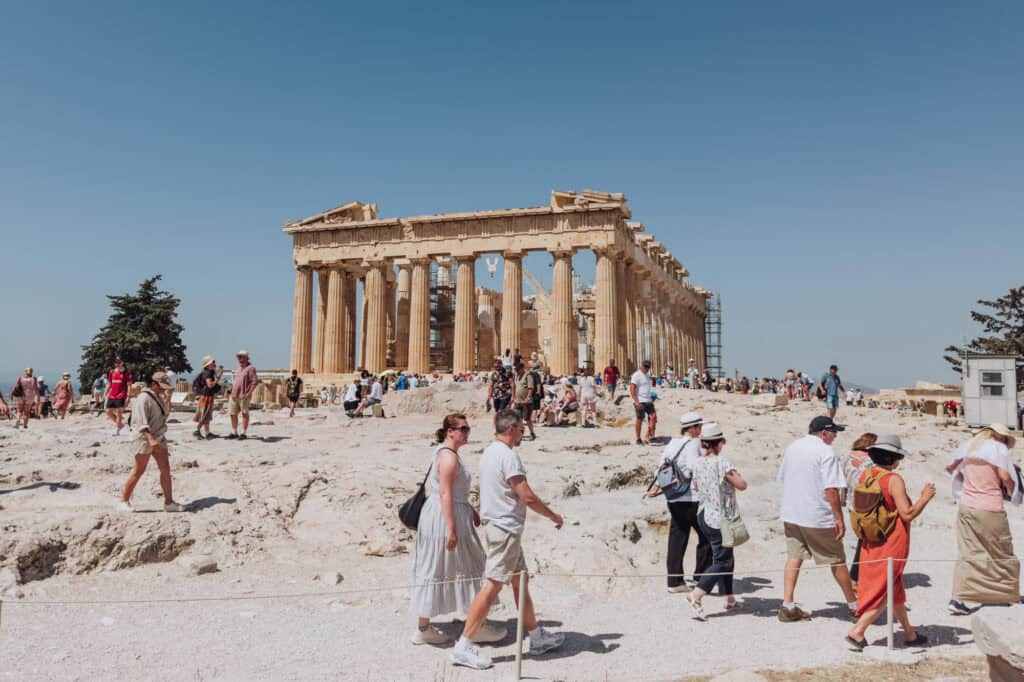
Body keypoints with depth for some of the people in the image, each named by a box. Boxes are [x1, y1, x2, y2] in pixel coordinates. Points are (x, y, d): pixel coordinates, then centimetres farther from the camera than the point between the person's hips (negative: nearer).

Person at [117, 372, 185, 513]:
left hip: (158, 439, 9)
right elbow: (141, 423, -23)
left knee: (166, 469, 4)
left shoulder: (158, 397, 13)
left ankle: (169, 502, 9)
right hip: (145, 439, -8)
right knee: (139, 471, -1)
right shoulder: (144, 398, -15)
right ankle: (124, 501, 13)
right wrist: (151, 439, -34)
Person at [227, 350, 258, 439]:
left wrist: (248, 393, -18)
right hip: (234, 396, 8)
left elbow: (255, 382, -12)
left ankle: (243, 433, 1)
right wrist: (232, 393, 13)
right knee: (232, 414, 8)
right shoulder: (238, 369, 20)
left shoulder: (250, 368, -5)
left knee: (244, 414, -3)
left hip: (243, 396, -8)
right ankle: (234, 432, 18)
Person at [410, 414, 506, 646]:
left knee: (434, 571, 13)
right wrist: (452, 529, -24)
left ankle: (423, 629, 20)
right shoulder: (449, 456, -19)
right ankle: (478, 627, 15)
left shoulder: (444, 452, 14)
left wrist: (471, 510, 24)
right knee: (467, 568, 2)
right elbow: (445, 494, -23)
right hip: (445, 518, -10)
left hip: (437, 516, 10)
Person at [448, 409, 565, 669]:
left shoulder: (489, 452, 12)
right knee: (492, 586, -6)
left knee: (519, 582, 16)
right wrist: (554, 516, -7)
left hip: (496, 525, 11)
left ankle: (537, 638, 27)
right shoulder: (508, 455, -18)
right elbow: (527, 497, -20)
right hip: (505, 528, -11)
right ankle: (464, 646, -2)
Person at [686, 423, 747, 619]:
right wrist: (735, 475, 2)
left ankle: (729, 598, 29)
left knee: (726, 557, 21)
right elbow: (742, 485, -16)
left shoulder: (698, 463, 3)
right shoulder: (722, 463, -19)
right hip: (720, 518, -8)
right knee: (721, 562, -1)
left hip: (703, 515, 8)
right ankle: (696, 595, -13)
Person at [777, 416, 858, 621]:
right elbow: (831, 490, -19)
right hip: (818, 518, -6)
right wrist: (839, 519, -13)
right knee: (837, 561, 10)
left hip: (791, 514, 6)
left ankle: (787, 606, 6)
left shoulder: (792, 447, 8)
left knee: (794, 557, 11)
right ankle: (854, 605, 24)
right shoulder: (826, 452, -14)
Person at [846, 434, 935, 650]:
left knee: (895, 588, 21)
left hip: (871, 542, 7)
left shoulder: (865, 475, 2)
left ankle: (909, 634, 33)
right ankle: (857, 633, 1)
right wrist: (925, 497, -6)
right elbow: (907, 514, -18)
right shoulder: (894, 480, -18)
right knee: (882, 592, 4)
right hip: (892, 543, -7)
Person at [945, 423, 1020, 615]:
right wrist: (1011, 492, 4)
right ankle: (1009, 596, 26)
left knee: (968, 553, 7)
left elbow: (949, 467, 19)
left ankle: (960, 599, 2)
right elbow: (1006, 477, -15)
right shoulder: (999, 448, -6)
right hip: (990, 509, -5)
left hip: (966, 506, 5)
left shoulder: (968, 446, 10)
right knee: (1002, 553, 13)